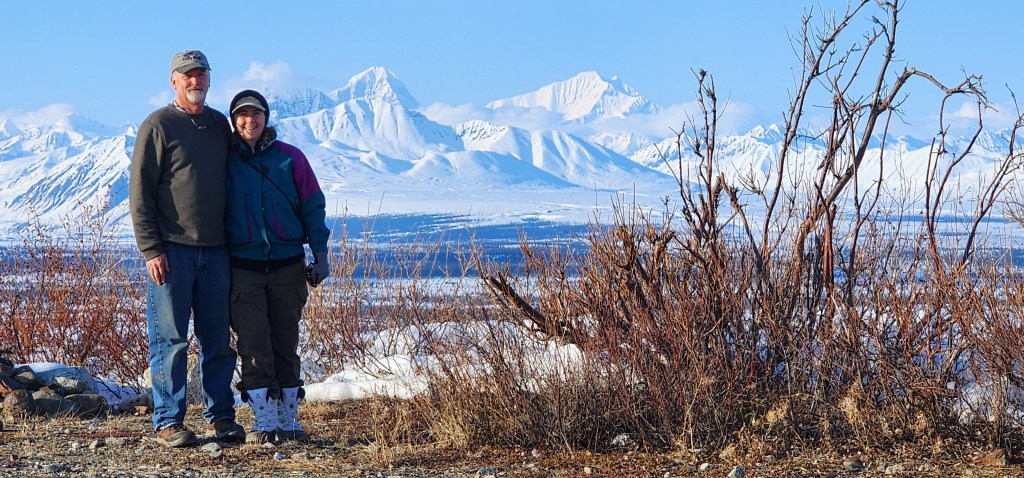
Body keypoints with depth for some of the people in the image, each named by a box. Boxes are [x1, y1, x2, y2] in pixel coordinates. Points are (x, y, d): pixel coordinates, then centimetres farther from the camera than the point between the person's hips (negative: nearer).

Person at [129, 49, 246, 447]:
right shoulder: (158, 126, -2)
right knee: (170, 339, -1)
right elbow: (140, 191, -5)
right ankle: (168, 421, 4)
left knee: (219, 339, 7)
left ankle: (220, 415, 16)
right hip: (171, 250, -5)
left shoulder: (220, 125, 14)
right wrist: (151, 249, -12)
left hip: (215, 250, 5)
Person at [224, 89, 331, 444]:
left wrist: (319, 252, -1)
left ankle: (288, 421, 14)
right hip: (243, 268, -1)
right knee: (254, 347, -6)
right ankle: (264, 424, -3)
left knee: (285, 345, 7)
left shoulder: (290, 158, 4)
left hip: (288, 265, 1)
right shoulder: (225, 161, 3)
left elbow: (312, 207, 6)